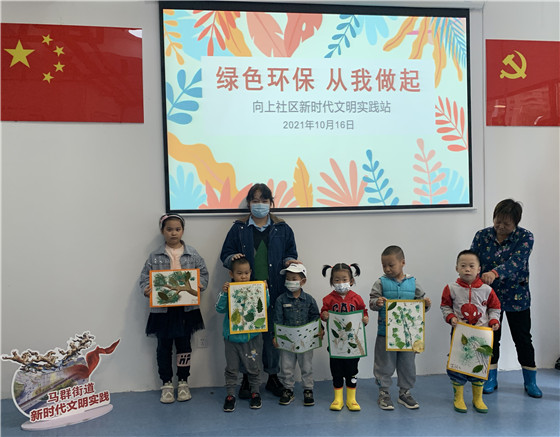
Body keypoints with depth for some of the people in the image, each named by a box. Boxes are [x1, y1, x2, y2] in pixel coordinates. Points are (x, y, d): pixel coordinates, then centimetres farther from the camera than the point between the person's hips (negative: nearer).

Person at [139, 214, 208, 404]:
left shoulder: (192, 254, 1)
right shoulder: (155, 256, -1)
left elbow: (203, 273, 3)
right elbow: (144, 277, 0)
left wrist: (200, 285, -16)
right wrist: (146, 289, -20)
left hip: (186, 308, 0)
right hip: (162, 308, 0)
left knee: (184, 345, 11)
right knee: (164, 346, 9)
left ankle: (183, 382, 26)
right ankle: (167, 384, 23)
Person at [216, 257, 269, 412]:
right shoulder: (228, 290, -5)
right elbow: (220, 309, -11)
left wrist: (265, 291, -20)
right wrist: (223, 293, -24)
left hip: (252, 336, 0)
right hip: (232, 336, 0)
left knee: (253, 367, 14)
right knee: (231, 368, 12)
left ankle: (255, 393, 30)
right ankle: (230, 395, 26)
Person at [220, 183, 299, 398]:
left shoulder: (282, 229, 9)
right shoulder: (238, 229, 6)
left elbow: (290, 254, 13)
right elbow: (225, 254, 8)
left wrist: (289, 261, -9)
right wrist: (232, 258, -14)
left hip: (274, 291, 1)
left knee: (273, 334, 7)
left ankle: (273, 377, 23)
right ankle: (247, 378, 17)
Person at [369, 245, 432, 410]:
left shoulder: (412, 283, 2)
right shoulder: (381, 283, -3)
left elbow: (421, 303, 9)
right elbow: (372, 302, -5)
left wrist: (426, 304, -13)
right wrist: (377, 303, -26)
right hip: (385, 332, -2)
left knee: (407, 364, 14)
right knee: (385, 364, 7)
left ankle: (404, 392, 30)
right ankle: (384, 393, 22)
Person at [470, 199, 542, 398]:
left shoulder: (525, 237, -12)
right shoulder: (482, 236, -4)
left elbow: (515, 262, -28)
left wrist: (495, 273, -46)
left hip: (517, 297, -1)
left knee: (523, 338, 7)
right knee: (491, 337, 10)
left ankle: (530, 381, 24)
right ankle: (491, 379, 25)